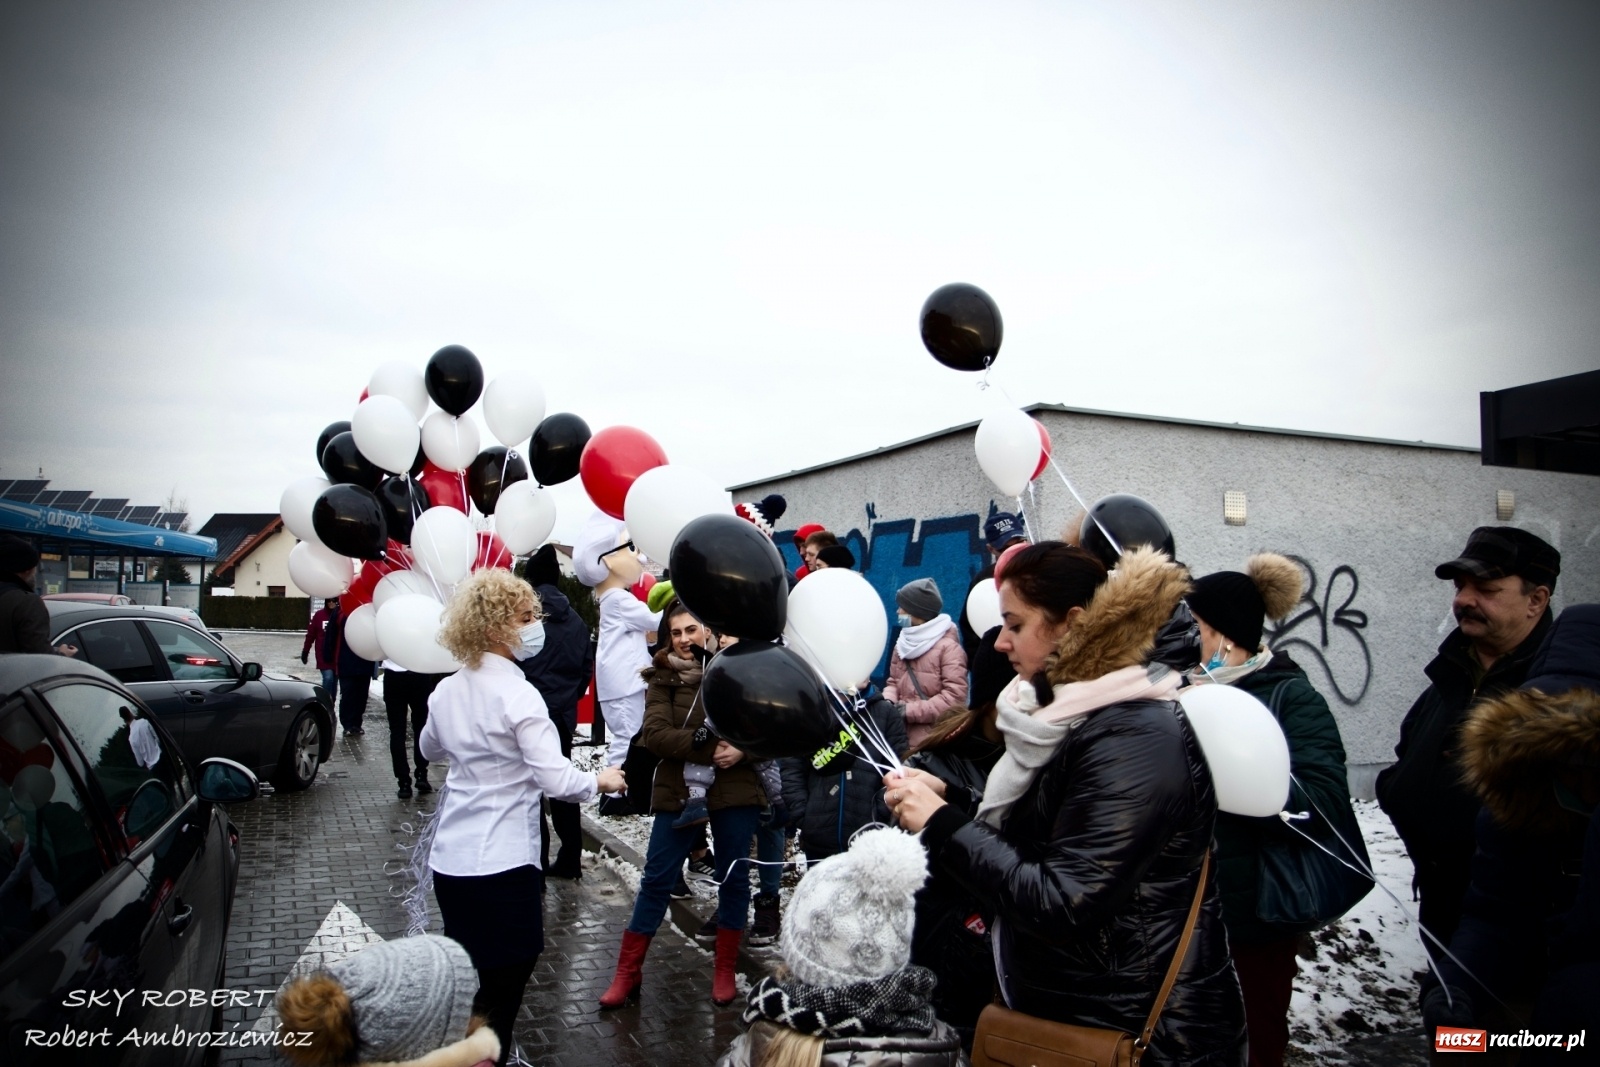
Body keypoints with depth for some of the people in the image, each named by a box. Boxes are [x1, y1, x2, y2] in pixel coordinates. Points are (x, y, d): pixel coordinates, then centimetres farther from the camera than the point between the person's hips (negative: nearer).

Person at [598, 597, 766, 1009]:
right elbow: (655, 734, -13)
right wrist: (709, 748, -21)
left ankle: (724, 971, 28)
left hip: (735, 789, 1)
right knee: (657, 879, 6)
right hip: (679, 790, 0)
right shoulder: (665, 675, -1)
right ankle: (627, 973, 19)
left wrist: (741, 749, -19)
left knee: (734, 879, 11)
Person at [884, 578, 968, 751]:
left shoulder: (948, 647, -11)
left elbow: (954, 698, -18)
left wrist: (909, 710, -18)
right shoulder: (903, 643, 11)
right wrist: (888, 701, -5)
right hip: (902, 739, 6)